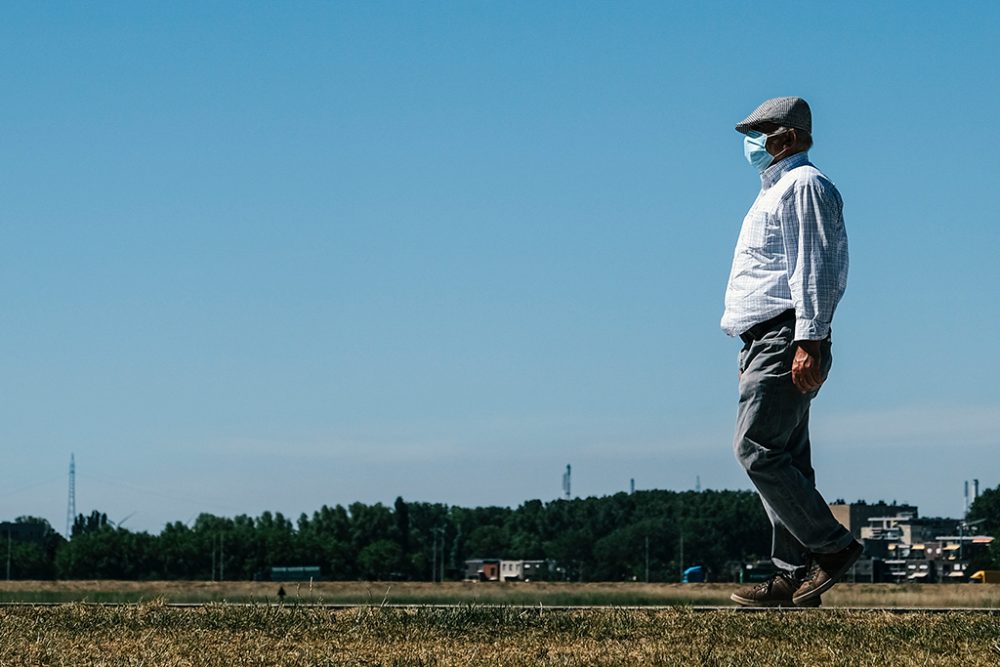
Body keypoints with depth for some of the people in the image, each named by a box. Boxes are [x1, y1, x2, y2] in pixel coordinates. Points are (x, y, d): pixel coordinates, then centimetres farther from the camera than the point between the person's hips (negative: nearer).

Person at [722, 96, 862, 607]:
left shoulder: (803, 186, -6)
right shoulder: (775, 191, 26)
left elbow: (814, 268, -16)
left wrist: (808, 343, -24)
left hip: (786, 339, -10)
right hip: (767, 343, 10)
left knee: (756, 449, -16)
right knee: (784, 459, 5)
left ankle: (832, 546, -12)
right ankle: (795, 575, 4)